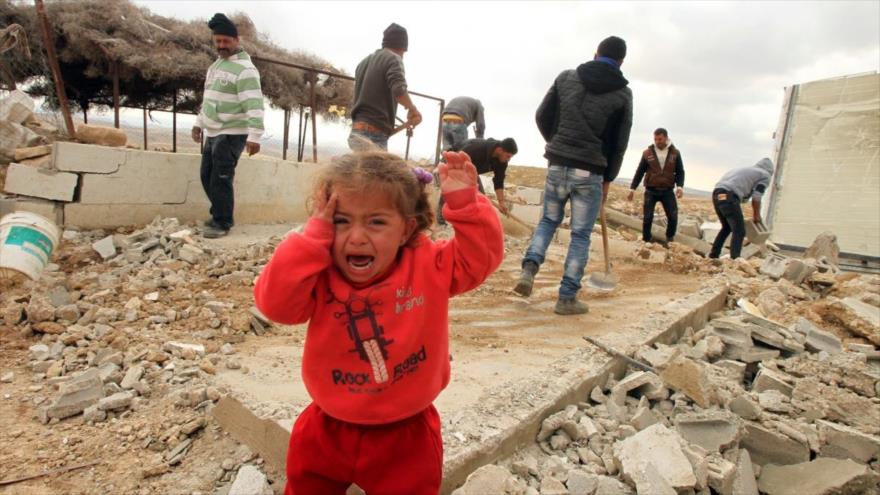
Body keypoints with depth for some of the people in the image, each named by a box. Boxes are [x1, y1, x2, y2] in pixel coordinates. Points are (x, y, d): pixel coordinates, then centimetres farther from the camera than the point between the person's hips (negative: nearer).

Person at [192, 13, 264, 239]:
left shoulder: (244, 69, -14)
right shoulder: (216, 65, 16)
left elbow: (254, 106, -23)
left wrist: (254, 137, -29)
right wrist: (199, 123, 22)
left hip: (232, 134, -9)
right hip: (213, 133, 9)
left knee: (220, 179, -8)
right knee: (207, 176, 13)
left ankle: (223, 223, 4)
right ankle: (219, 214, 28)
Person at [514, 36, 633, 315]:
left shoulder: (566, 77, 5)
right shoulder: (622, 94, 1)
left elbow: (542, 116, 9)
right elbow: (619, 143, 2)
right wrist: (608, 179, 12)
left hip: (557, 165, 2)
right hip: (590, 171, -2)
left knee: (549, 220, 20)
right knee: (581, 235, 5)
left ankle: (529, 269, 0)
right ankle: (567, 298, 8)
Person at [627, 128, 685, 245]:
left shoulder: (675, 153, 3)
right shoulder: (647, 153, 0)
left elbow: (680, 172, 4)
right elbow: (640, 172, 4)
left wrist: (680, 186, -13)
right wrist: (632, 188, 0)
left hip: (668, 191, 1)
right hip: (651, 191, -1)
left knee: (673, 217, -5)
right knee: (648, 218, -3)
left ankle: (670, 240, 13)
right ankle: (646, 241, 9)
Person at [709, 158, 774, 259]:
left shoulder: (745, 170, 34)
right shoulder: (765, 175, 14)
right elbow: (756, 198, 5)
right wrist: (757, 215, 17)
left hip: (717, 194, 8)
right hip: (728, 197, -8)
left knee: (726, 227, 24)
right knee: (739, 232, -5)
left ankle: (713, 255, 24)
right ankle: (734, 259, -15)